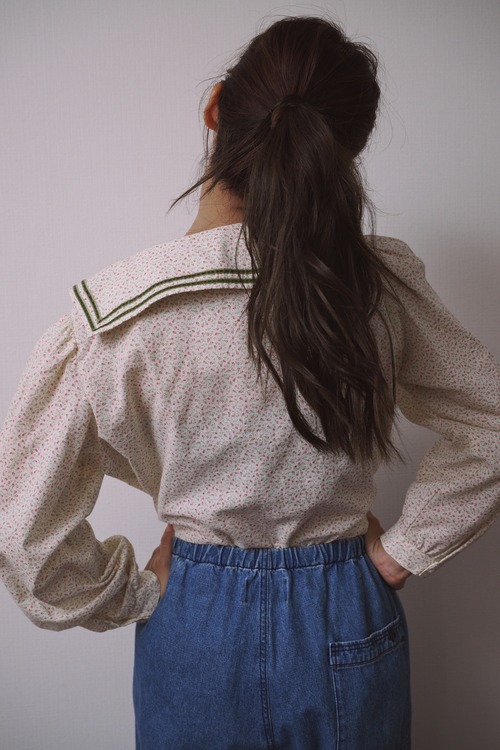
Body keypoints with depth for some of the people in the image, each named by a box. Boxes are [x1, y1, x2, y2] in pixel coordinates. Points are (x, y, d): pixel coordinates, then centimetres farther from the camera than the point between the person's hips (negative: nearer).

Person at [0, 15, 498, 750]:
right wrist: (401, 552, 1)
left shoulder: (111, 310, -21)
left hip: (195, 624, -1)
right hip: (351, 626, 2)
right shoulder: (382, 284, -16)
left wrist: (137, 594, -1)